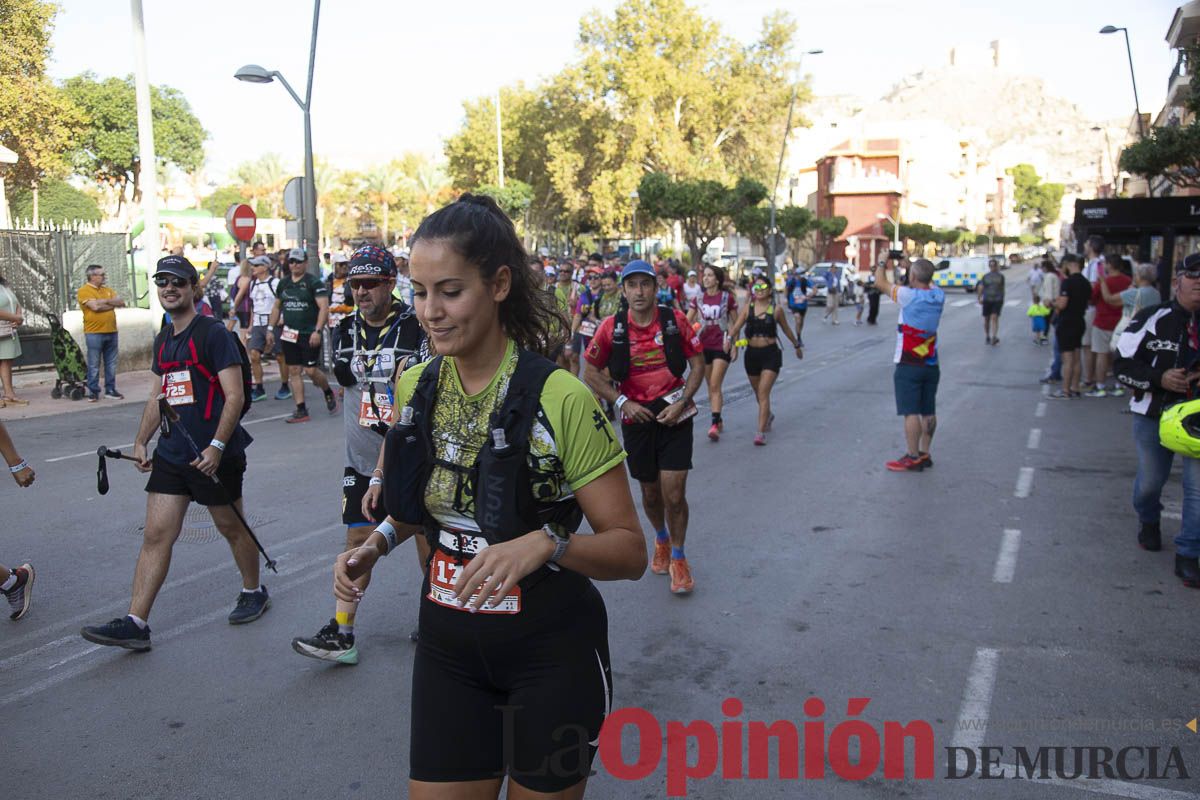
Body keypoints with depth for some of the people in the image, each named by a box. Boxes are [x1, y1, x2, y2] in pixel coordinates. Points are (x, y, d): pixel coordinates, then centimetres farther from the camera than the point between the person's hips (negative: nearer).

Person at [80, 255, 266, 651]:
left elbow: (234, 395, -16)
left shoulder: (213, 332, -10)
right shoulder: (163, 339, 13)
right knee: (156, 534, 2)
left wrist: (217, 446, -22)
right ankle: (135, 623, 3)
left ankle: (253, 593, 31)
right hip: (171, 453, 7)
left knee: (231, 527, 9)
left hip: (215, 454, -7)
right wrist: (141, 442, 18)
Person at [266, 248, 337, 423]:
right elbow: (276, 307, 21)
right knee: (295, 371, 4)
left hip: (309, 334, -6)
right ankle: (301, 410, 9)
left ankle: (329, 393, 23)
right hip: (289, 334, 6)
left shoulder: (314, 282, -7)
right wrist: (270, 329, 15)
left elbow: (324, 307, -13)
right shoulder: (283, 283, 12)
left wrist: (317, 331, -21)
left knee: (311, 370, -7)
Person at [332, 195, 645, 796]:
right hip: (447, 648, 4)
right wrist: (379, 543, -2)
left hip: (552, 652, -4)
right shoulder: (415, 387, -2)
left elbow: (629, 551, -15)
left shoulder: (560, 398, -19)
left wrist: (547, 543, -32)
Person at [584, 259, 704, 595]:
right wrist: (622, 402, -7)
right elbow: (590, 372, 2)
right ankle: (661, 539, 45)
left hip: (674, 416, -1)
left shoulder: (676, 321, -6)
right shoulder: (611, 327, -5)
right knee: (650, 493, 15)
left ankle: (678, 557, 18)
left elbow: (698, 364, 1)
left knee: (674, 495, -5)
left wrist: (681, 403, -10)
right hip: (636, 417, 1)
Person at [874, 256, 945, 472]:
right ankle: (924, 454, 21)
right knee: (928, 412, 12)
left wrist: (883, 264, 9)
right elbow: (927, 281, 24)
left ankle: (913, 458, -1)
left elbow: (880, 282, -7)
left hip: (909, 365, -7)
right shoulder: (938, 295, 1)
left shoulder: (909, 296, -17)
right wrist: (909, 265, 20)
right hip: (931, 364, 7)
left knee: (911, 413, -3)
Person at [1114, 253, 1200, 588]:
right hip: (1154, 413, -1)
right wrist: (1160, 378, -19)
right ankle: (1149, 523, 47)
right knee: (1150, 480, 14)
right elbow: (1123, 364, -5)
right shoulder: (1152, 318, -6)